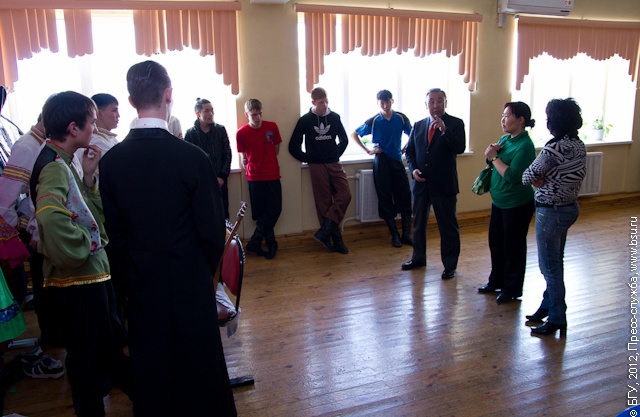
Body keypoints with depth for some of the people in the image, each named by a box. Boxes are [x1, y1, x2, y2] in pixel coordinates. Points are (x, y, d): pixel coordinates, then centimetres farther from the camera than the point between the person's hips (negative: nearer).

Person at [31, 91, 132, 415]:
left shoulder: (63, 163, 10)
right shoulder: (55, 167, -20)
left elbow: (90, 215, 10)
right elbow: (51, 216, -40)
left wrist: (88, 176, -1)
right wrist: (83, 246, -23)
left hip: (92, 272, 10)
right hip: (78, 279, -10)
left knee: (108, 343, 25)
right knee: (89, 356, 7)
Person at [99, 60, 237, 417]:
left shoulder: (112, 160, -7)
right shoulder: (192, 157, -20)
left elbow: (114, 230, 1)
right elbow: (212, 228, -14)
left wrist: (133, 272, 14)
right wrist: (208, 269, 4)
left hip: (140, 281, 4)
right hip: (189, 279, -4)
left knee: (149, 363, 20)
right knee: (198, 360, 14)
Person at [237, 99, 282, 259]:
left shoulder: (272, 127, -3)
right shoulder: (241, 133, -8)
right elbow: (243, 158, 4)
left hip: (273, 175, 2)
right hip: (255, 178, -2)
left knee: (275, 210, -1)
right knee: (261, 213, 3)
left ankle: (255, 242, 12)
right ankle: (271, 243, 18)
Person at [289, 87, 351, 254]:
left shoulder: (335, 117, 4)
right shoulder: (305, 120, -3)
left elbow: (344, 139, 18)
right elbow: (293, 146, 1)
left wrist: (337, 154, 8)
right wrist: (307, 159, 1)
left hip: (334, 164, 3)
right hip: (317, 166, -3)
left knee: (345, 195, -12)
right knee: (324, 203, -1)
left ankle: (325, 231, -6)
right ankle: (335, 239, 7)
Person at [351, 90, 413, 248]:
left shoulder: (401, 118, 3)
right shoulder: (373, 121, -2)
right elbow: (354, 135, 7)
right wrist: (368, 151, 0)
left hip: (397, 160, 2)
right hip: (381, 161, -2)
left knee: (405, 196, -3)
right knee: (385, 198, -1)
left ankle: (406, 234, 6)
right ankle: (394, 234, 10)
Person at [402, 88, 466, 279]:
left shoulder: (455, 123, -4)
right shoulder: (418, 125, 8)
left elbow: (459, 148, -18)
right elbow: (410, 151, 12)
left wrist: (444, 129, -28)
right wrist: (413, 169, -4)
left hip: (444, 184, -5)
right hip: (421, 183, 5)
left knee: (448, 225, 3)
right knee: (418, 222, 16)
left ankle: (450, 265, 15)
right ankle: (418, 258, 33)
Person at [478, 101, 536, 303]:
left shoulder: (525, 146, -20)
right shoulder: (505, 139, 5)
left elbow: (512, 176, -26)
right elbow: (494, 164, 11)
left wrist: (494, 157, -18)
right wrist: (492, 152, -8)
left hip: (517, 204, -8)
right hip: (499, 201, 8)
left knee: (513, 247, 5)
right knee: (496, 242, 18)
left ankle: (512, 289, 20)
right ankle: (496, 281, 35)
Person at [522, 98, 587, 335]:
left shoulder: (553, 149, -24)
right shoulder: (579, 146, 3)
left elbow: (527, 178, -18)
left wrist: (539, 180, 2)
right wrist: (546, 180, -6)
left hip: (551, 212, -9)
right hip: (570, 207, 9)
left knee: (550, 266, 3)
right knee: (555, 262, 20)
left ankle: (557, 318, 15)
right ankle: (548, 306, 34)